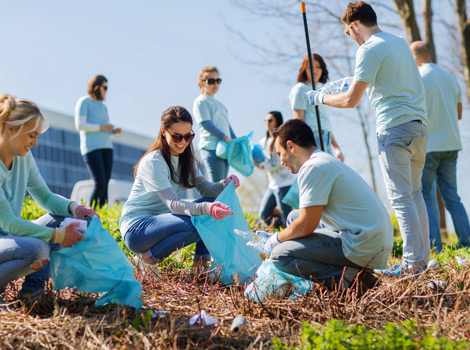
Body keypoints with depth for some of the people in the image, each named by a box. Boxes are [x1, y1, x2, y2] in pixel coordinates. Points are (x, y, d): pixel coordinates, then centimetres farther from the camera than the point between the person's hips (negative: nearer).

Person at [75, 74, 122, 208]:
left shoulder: (103, 106, 21)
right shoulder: (84, 102, -1)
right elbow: (80, 125, -12)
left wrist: (114, 131, 3)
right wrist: (102, 127, -11)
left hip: (106, 147, 7)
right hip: (91, 147, -7)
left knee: (105, 184, -2)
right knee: (100, 183, -17)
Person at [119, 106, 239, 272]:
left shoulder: (186, 159, 8)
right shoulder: (153, 162, -19)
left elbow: (205, 187, -1)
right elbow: (173, 204, -28)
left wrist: (224, 184, -24)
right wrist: (205, 208, -45)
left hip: (161, 220, 8)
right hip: (136, 227, -8)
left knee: (214, 201, -8)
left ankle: (201, 263, -4)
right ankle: (151, 256, -11)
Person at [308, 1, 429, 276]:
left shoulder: (369, 50, -9)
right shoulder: (401, 42, 17)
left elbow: (351, 101, -11)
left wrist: (321, 97, 6)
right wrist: (356, 82, 39)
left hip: (395, 127, -8)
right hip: (419, 124, 8)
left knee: (400, 197, -6)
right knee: (414, 192, 15)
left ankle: (413, 263, -6)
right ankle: (423, 256, 19)